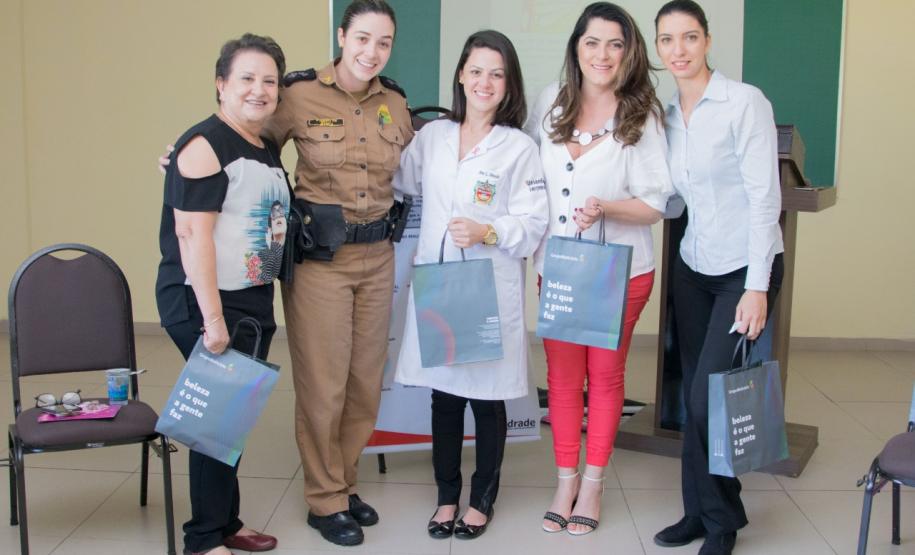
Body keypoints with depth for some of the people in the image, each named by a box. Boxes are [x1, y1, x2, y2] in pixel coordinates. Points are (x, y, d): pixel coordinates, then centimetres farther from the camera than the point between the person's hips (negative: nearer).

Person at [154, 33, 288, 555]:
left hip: (255, 300, 8)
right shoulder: (205, 145, -13)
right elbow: (192, 233, -20)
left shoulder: (270, 150, 13)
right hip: (206, 302, -8)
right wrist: (212, 319, -24)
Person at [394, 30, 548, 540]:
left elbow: (534, 224, -8)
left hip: (491, 291, -3)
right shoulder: (431, 136, 8)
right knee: (444, 394, 11)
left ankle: (483, 499, 25)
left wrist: (487, 233, -21)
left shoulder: (520, 148, -4)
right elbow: (402, 187, 21)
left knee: (488, 398, 7)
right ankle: (447, 495, 27)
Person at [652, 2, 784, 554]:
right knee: (694, 396, 6)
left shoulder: (745, 102, -12)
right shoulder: (668, 116, 7)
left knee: (709, 398, -8)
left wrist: (757, 288, -17)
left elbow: (765, 196, -15)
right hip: (694, 266, 6)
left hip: (745, 268, -6)